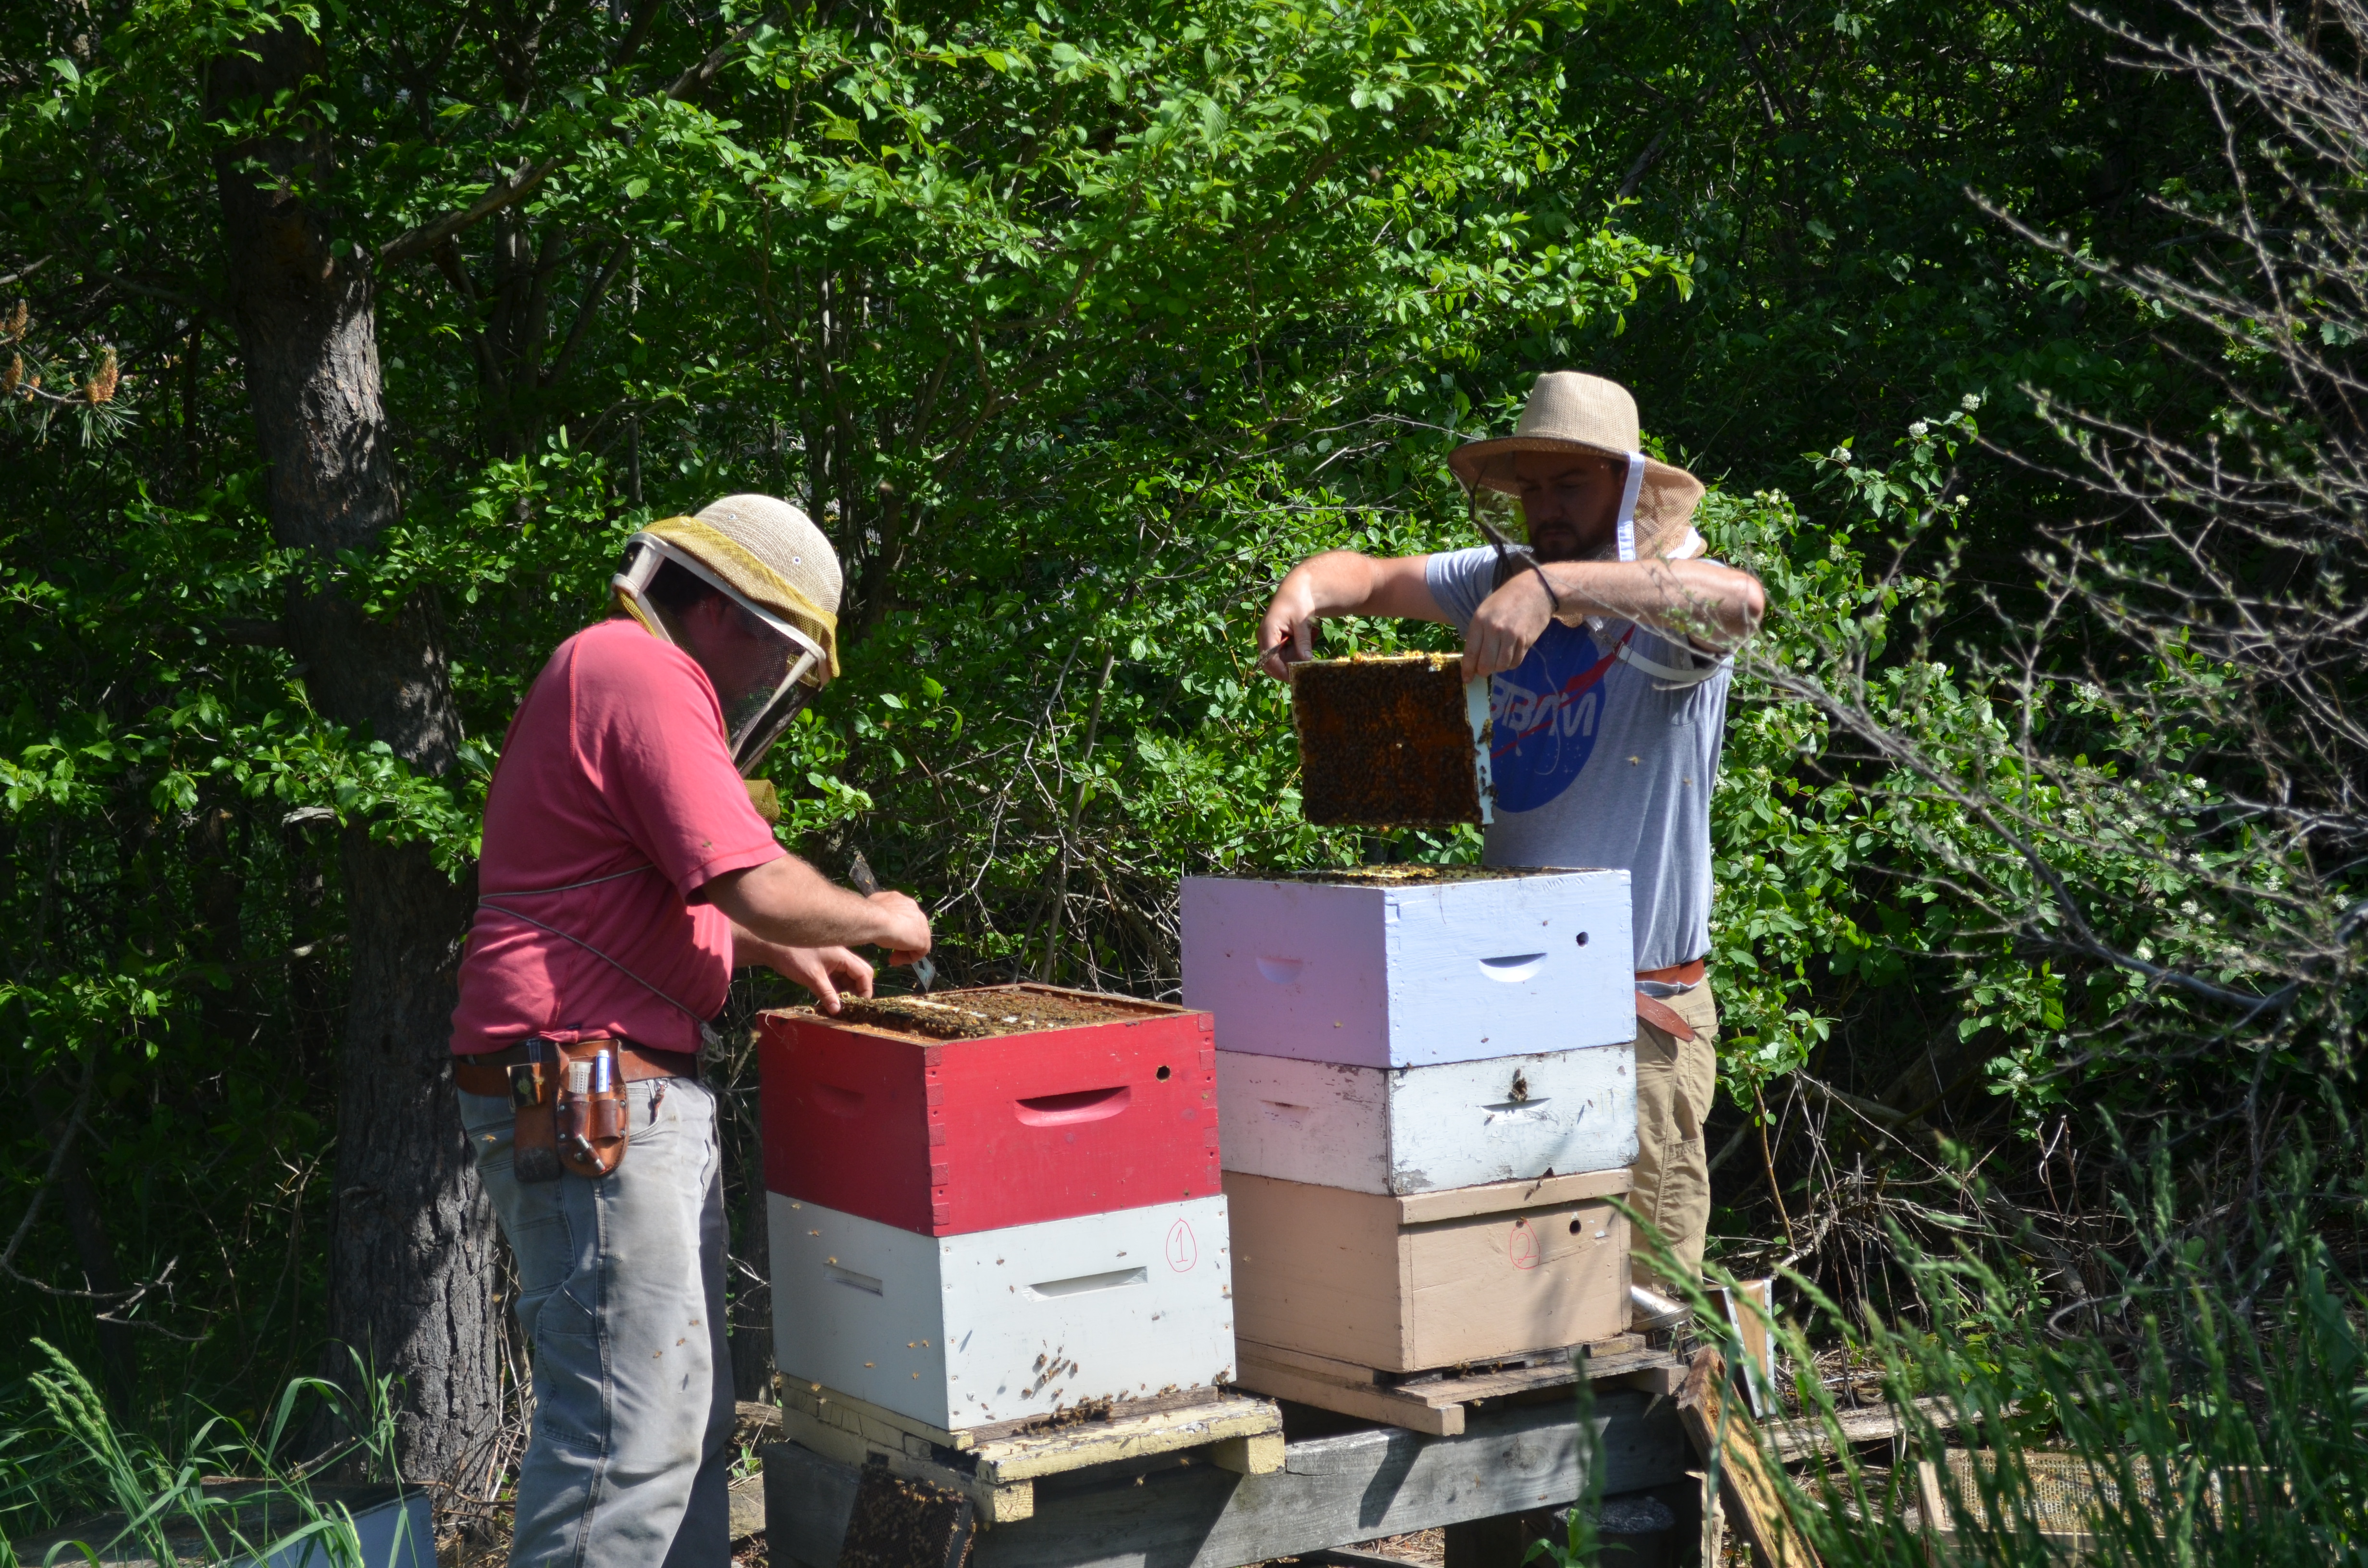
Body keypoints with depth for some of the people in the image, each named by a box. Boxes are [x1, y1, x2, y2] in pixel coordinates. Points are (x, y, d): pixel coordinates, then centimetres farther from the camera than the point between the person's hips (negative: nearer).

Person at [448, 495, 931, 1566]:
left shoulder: (613, 674, 22)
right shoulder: (643, 678, -13)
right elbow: (757, 886, -21)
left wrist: (780, 952, 26)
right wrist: (873, 918, -4)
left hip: (644, 1101, 11)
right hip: (586, 1101, -11)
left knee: (686, 1413, 13)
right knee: (632, 1430, -12)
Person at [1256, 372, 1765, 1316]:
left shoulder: (1666, 608, -10)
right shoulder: (1500, 581, 9)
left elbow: (1739, 600, -32)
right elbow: (1374, 575, 17)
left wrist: (1555, 584, -42)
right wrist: (1306, 589, -7)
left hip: (1641, 1002, -5)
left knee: (1637, 1295, -2)